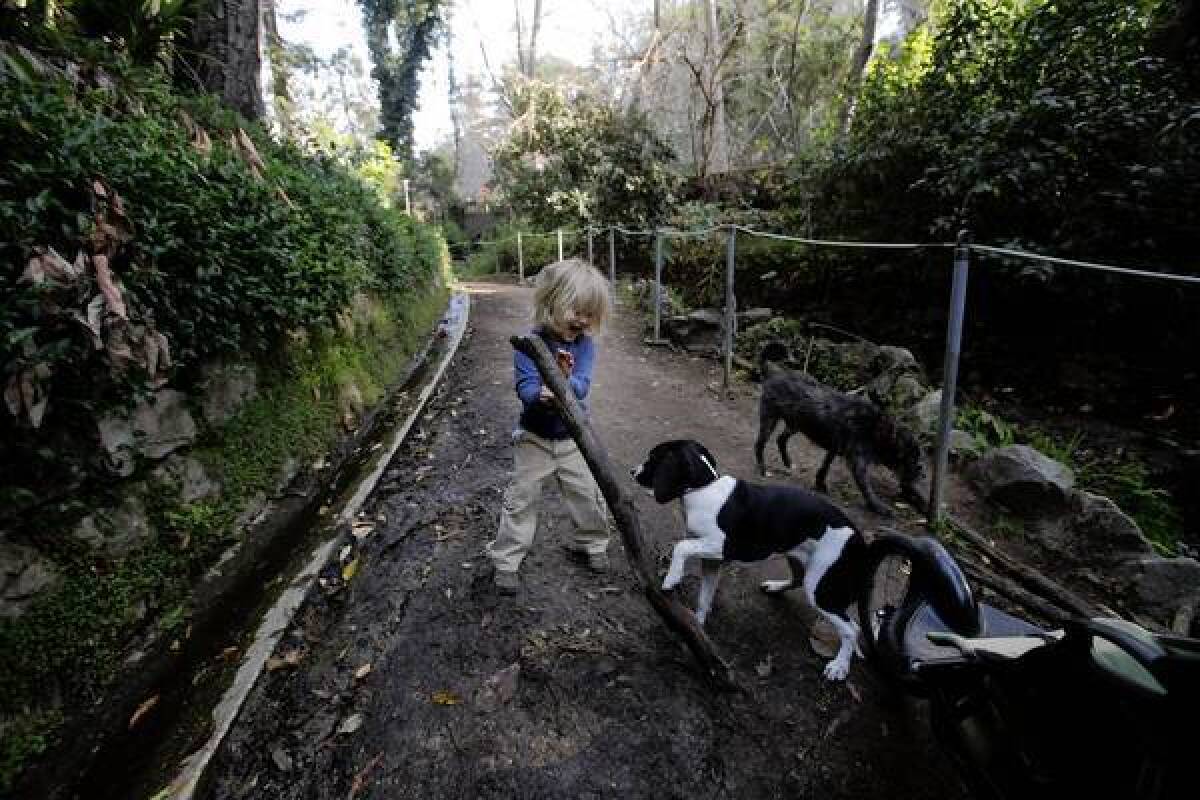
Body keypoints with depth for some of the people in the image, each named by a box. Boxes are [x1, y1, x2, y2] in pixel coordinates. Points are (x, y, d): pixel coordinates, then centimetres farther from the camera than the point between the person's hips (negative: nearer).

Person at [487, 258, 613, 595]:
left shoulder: (585, 344, -10)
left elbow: (582, 387, -23)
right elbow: (525, 387, -28)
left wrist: (565, 383, -45)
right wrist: (542, 395, -50)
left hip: (574, 437, 3)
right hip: (535, 437, -2)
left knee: (589, 494, 11)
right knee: (522, 498, 6)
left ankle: (590, 544, 36)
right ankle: (506, 560, 21)